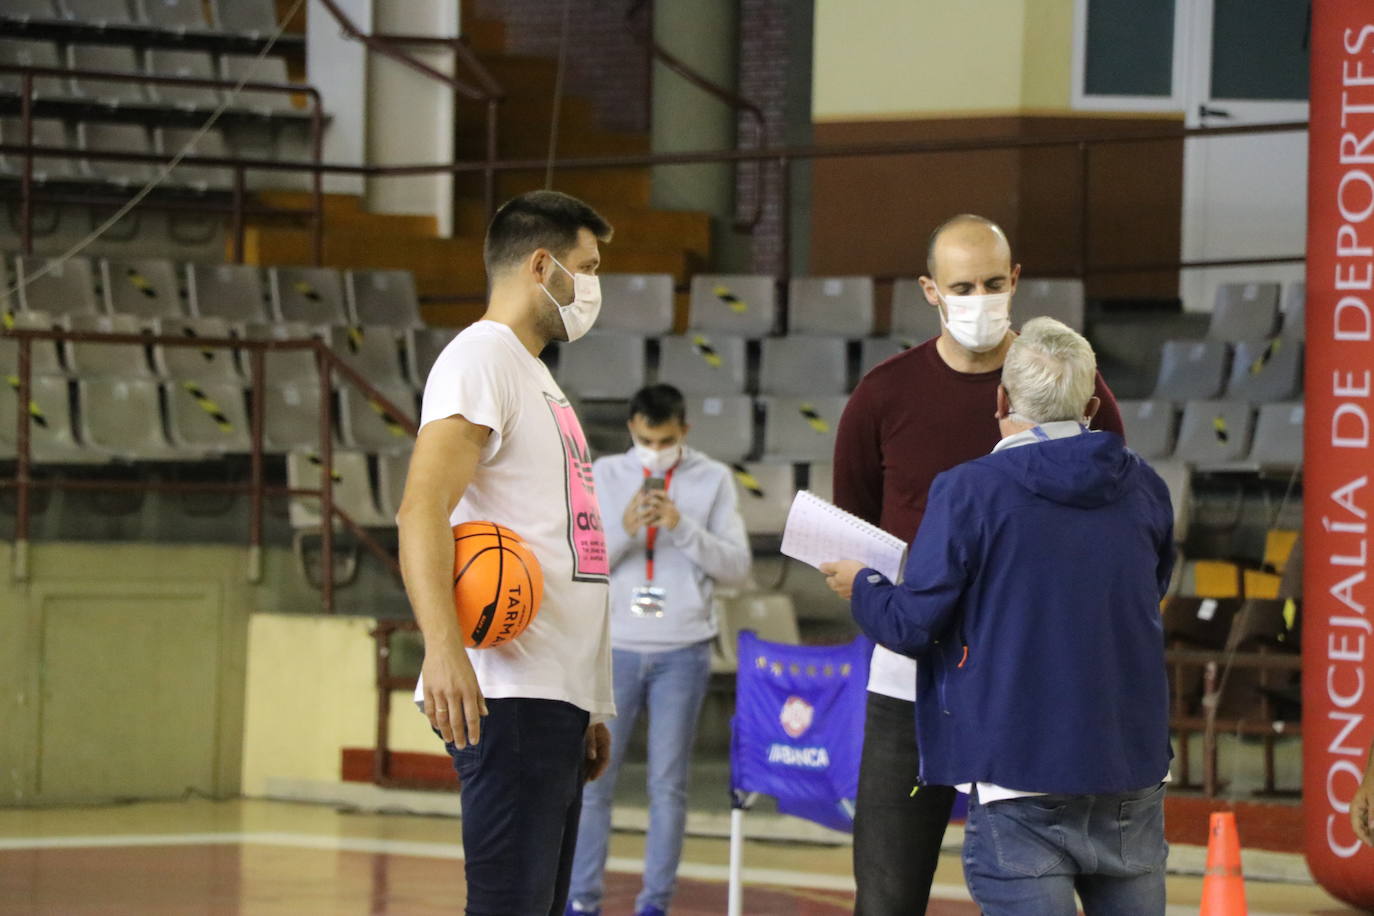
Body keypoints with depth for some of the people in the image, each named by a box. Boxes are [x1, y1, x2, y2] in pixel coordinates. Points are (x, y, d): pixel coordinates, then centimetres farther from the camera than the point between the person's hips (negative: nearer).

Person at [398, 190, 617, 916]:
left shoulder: (533, 374, 25)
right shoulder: (480, 355, -6)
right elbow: (422, 508, -21)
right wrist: (442, 645, -36)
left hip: (557, 696, 10)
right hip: (508, 694, -10)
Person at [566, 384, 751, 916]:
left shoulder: (713, 480, 2)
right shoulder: (603, 476, 4)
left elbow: (737, 568, -3)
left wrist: (682, 527, -16)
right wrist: (624, 530, -18)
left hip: (683, 653, -1)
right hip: (615, 649, 1)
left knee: (668, 784, 0)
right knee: (593, 778, 0)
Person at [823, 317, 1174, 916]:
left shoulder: (968, 492, -10)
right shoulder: (1143, 487, 5)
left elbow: (911, 625, -9)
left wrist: (861, 587, 13)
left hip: (1018, 768, -5)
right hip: (1133, 768, 5)